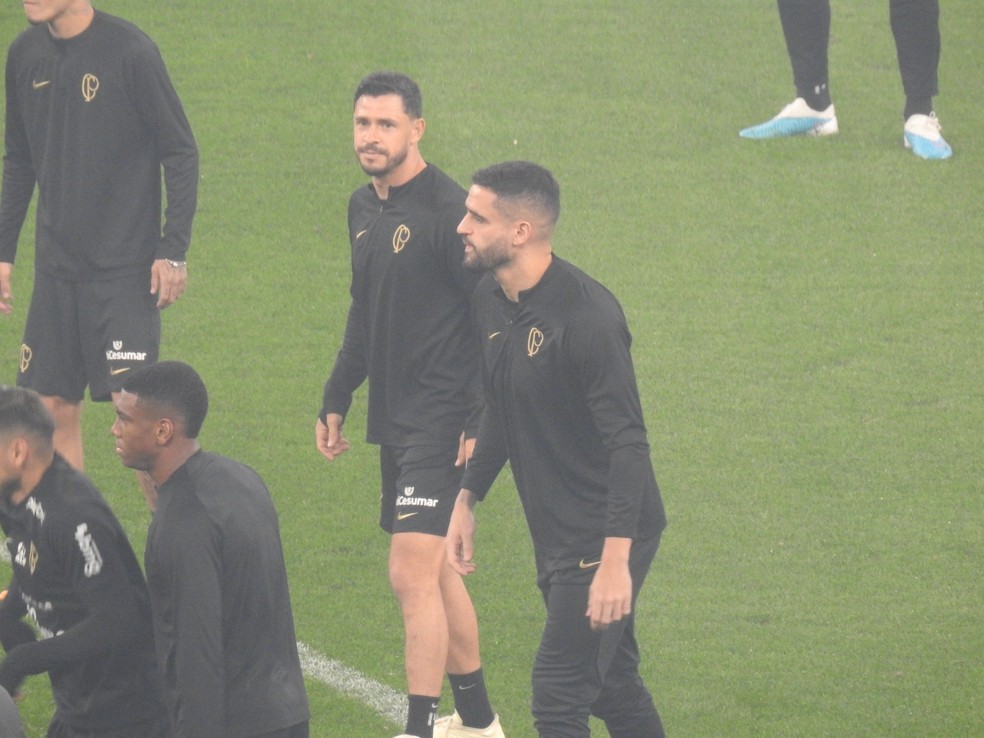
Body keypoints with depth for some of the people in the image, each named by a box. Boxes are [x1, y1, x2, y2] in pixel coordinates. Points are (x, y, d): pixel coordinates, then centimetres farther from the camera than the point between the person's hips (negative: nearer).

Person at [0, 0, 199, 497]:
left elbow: (180, 153, -7)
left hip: (125, 268, -6)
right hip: (56, 267, 6)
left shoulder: (129, 52, -12)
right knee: (54, 408, 5)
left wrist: (173, 251, -12)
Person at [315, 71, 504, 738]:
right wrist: (337, 400, 22)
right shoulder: (364, 208, 11)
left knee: (413, 572, -13)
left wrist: (481, 422, -20)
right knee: (434, 571, 15)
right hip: (394, 420, 9)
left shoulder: (447, 211, -15)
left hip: (443, 422, -9)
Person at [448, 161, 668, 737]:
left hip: (605, 538, -9)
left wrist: (615, 559, -27)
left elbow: (628, 444, -24)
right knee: (613, 684, 17)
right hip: (556, 534, 9)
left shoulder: (586, 316, -23)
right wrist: (468, 499, 20)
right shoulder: (492, 301, 5)